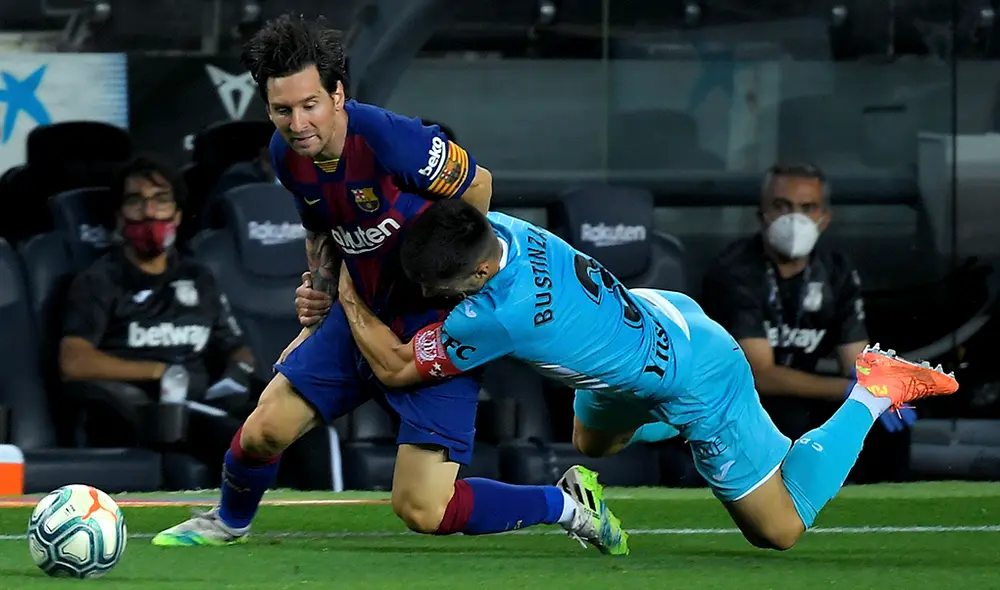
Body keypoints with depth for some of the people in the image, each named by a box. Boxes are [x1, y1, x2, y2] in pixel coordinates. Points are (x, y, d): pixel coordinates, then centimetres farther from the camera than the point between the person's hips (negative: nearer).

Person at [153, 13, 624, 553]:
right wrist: (319, 309, 14)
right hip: (361, 316, 7)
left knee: (421, 512, -14)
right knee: (264, 429, 3)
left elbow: (477, 188, -13)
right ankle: (227, 524, 37)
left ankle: (566, 505, 7)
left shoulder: (390, 139, -29)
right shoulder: (287, 154, -4)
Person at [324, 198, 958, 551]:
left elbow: (396, 367, -27)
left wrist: (350, 299, -15)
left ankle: (874, 392, 14)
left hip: (701, 380, -9)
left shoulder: (497, 316, -40)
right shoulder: (494, 227, -19)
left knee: (780, 530, 8)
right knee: (591, 444, 36)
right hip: (663, 313, 9)